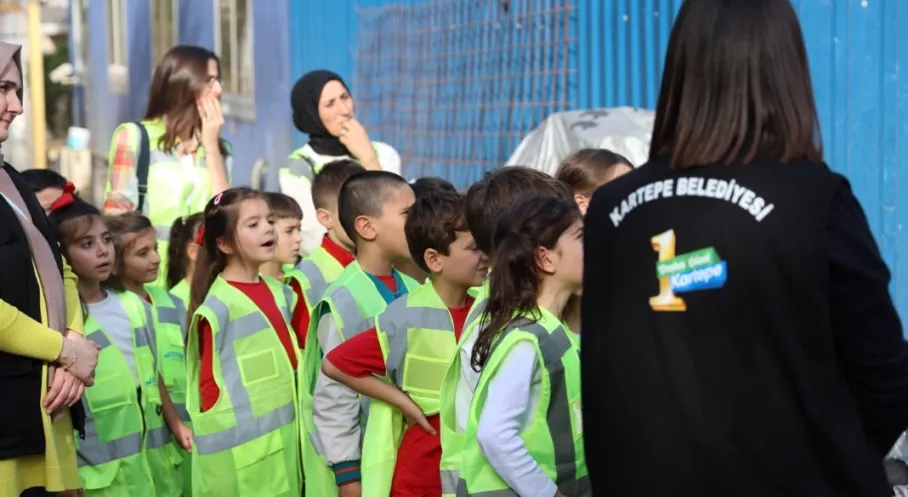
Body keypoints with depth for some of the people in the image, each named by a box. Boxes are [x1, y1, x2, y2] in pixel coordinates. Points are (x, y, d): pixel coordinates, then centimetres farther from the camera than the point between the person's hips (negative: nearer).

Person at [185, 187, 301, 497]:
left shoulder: (278, 293, 8)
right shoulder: (219, 305, -12)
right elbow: (210, 382, -9)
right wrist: (220, 431, -9)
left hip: (282, 436, 6)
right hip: (241, 447, -6)